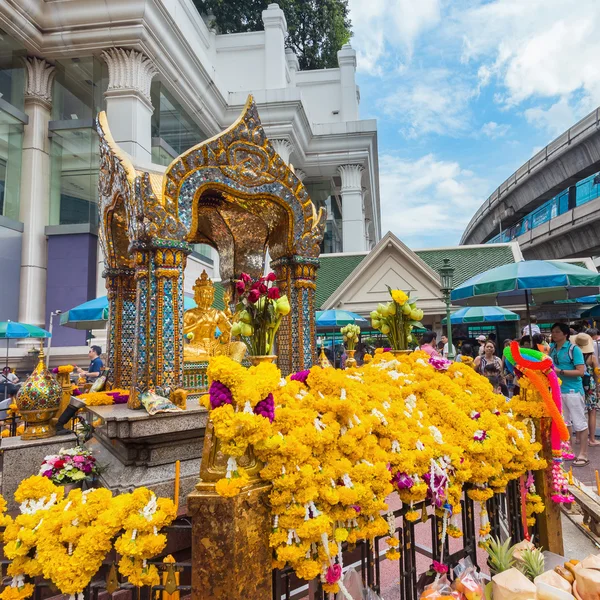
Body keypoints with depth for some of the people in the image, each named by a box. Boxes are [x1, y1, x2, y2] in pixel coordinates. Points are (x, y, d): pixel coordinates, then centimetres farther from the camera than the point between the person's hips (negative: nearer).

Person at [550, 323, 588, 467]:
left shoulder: (574, 349, -11)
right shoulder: (552, 348, 6)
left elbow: (581, 372, -17)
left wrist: (560, 371, -21)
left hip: (573, 390, -7)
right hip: (558, 390, 7)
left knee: (579, 423, 1)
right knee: (565, 422, 16)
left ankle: (583, 455, 9)